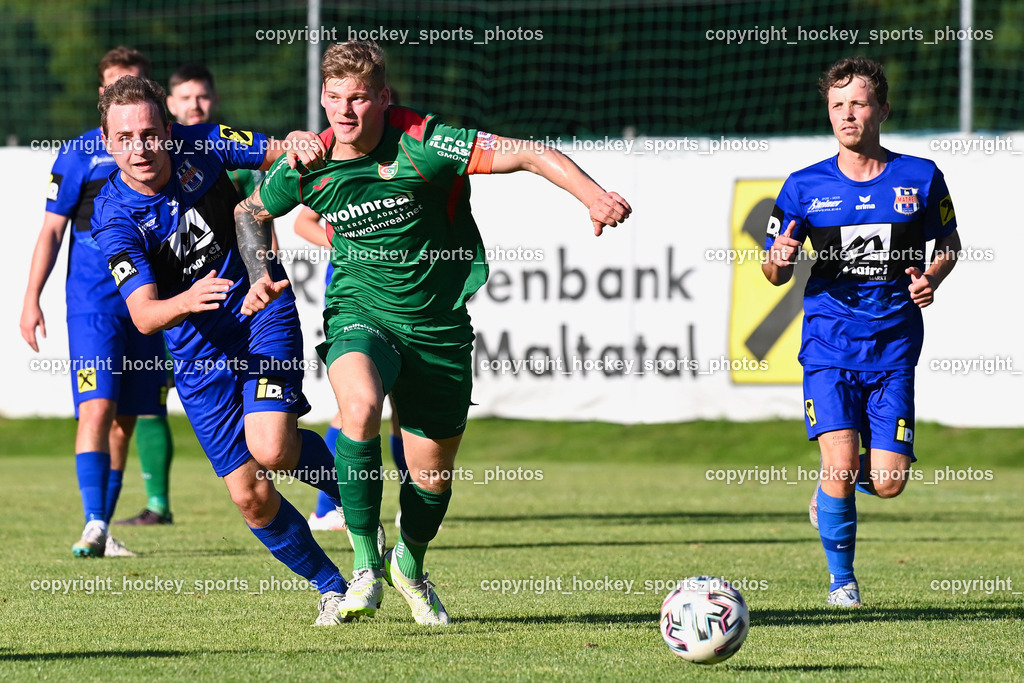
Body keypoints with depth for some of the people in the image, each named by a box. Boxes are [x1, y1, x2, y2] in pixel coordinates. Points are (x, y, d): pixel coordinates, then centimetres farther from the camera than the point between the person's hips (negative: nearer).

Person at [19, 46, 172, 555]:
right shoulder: (79, 155, 1)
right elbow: (51, 230, 2)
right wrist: (31, 299, -4)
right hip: (92, 302, -3)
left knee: (127, 420, 6)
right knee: (97, 408, -16)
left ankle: (105, 531, 14)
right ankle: (93, 525, -20)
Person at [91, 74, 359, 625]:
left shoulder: (200, 147, -9)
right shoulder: (114, 220, -15)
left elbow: (278, 151, 4)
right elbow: (143, 315, -25)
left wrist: (299, 143, -21)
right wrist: (185, 302, -47)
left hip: (263, 312, -1)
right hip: (197, 352, 1)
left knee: (271, 450, -23)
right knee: (249, 493, -2)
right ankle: (330, 586, 19)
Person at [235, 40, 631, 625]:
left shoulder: (423, 144, -19)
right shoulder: (307, 166, -7)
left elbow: (531, 154, -25)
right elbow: (253, 211, 16)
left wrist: (594, 196, -40)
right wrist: (260, 276, 0)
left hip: (438, 329, 0)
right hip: (360, 315, 0)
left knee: (432, 473, 9)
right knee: (360, 405, -33)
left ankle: (410, 565, 44)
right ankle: (365, 564, -20)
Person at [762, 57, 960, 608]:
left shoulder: (920, 178, 2)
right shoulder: (805, 187, 1)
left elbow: (949, 242, 16)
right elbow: (775, 273, 8)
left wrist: (932, 278, -5)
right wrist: (779, 259, -16)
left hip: (894, 349, 1)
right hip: (830, 345, -1)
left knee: (888, 482, -6)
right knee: (841, 465, -17)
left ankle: (832, 493, 31)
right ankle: (841, 577, 6)